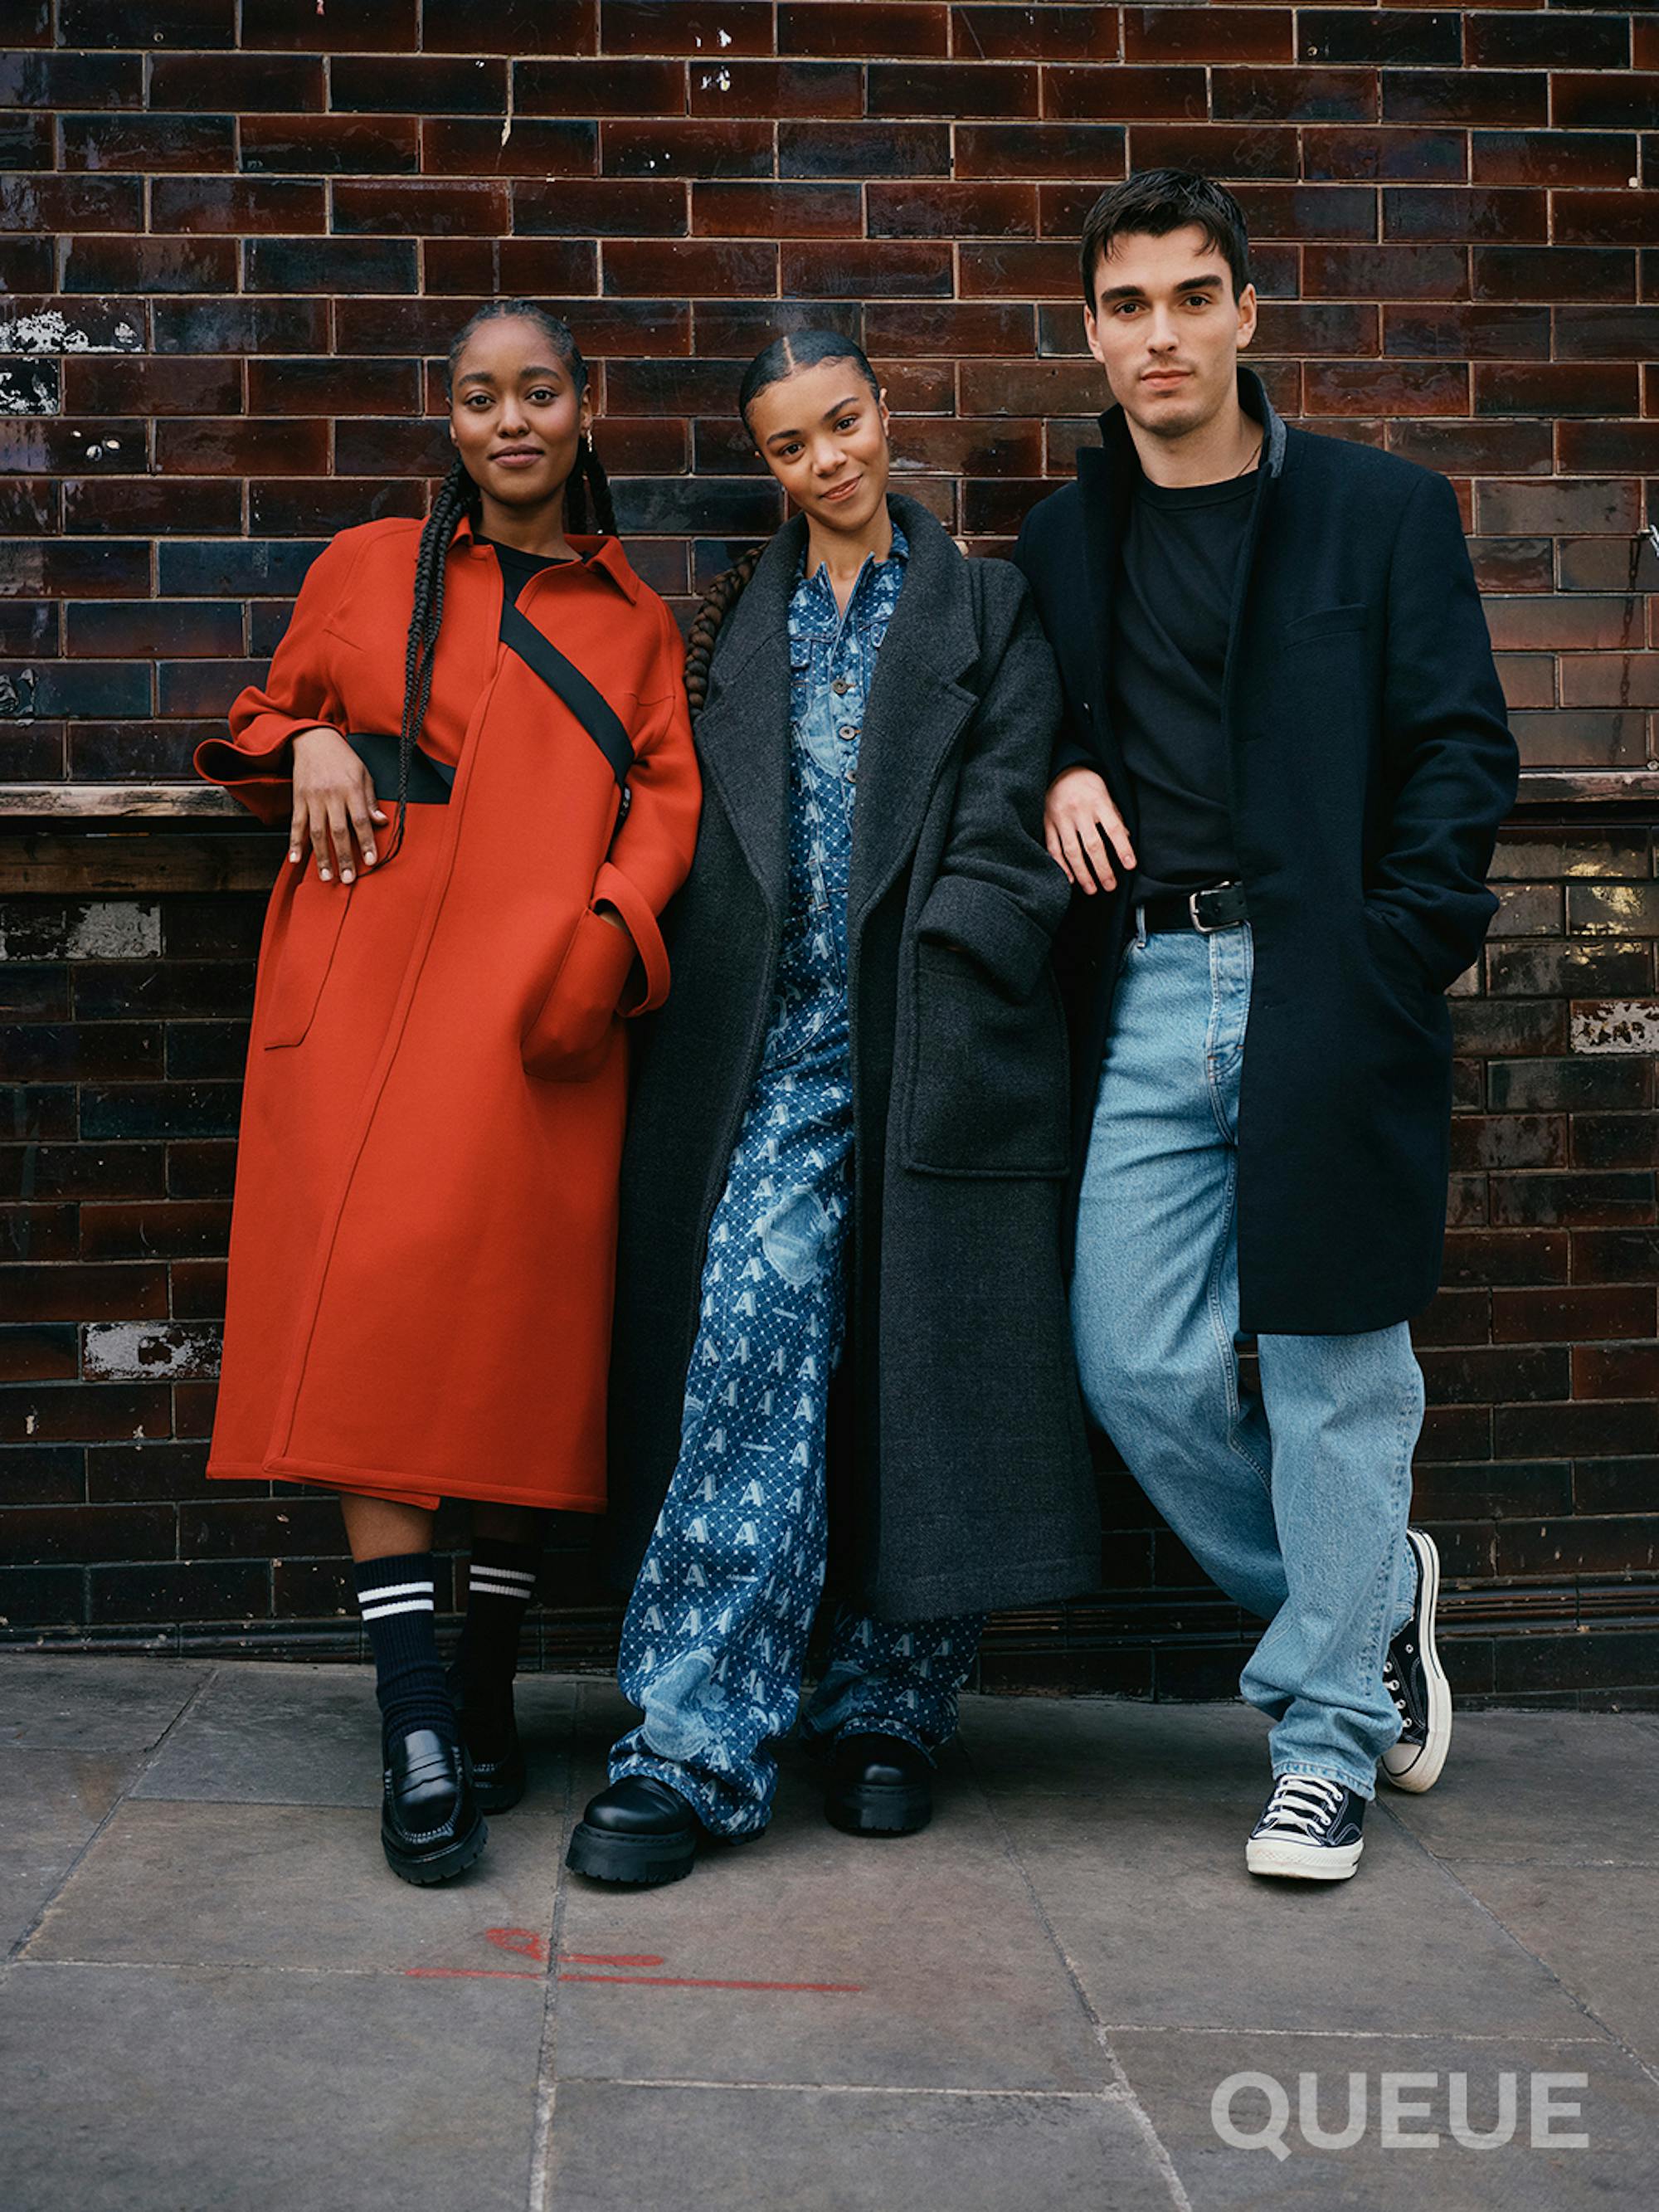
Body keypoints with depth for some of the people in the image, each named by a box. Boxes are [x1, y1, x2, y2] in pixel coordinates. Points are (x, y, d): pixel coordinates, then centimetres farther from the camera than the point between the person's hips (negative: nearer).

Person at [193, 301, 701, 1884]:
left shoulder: (634, 623, 18)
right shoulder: (366, 571, 16)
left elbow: (667, 798, 8)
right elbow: (264, 724, 24)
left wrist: (612, 936, -10)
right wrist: (312, 747, 0)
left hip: (542, 1012, 1)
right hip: (366, 984, -1)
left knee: (525, 1333, -3)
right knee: (370, 1319, -13)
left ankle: (487, 1691, 12)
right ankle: (415, 1728, -12)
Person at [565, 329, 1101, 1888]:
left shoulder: (985, 610, 11)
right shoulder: (736, 626, 18)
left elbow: (1000, 833, 1)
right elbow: (704, 837, 15)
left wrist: (929, 986, -10)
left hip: (931, 1050, -1)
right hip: (774, 1049, 1)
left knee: (923, 1380, 1)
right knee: (752, 1341, -13)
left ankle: (885, 1717, 17)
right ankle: (698, 1745, -11)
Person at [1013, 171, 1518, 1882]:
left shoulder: (1383, 511, 4)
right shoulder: (1063, 541, 15)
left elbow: (1461, 749, 1)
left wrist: (1399, 957, -11)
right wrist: (1062, 774, 2)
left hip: (1324, 993, -3)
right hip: (1148, 991, 4)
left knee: (1332, 1372, 0)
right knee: (1137, 1369, 0)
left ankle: (1326, 1739, 15)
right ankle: (1369, 1597, 26)